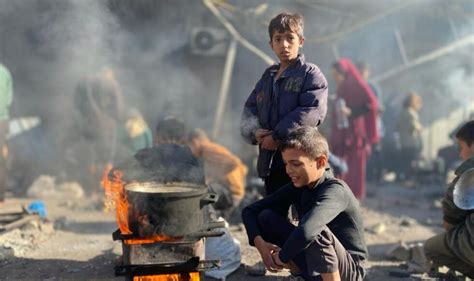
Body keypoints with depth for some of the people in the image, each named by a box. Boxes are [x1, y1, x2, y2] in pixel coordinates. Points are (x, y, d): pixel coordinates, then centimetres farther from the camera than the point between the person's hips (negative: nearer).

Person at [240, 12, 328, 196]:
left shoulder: (311, 74, -3)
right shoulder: (268, 77, 18)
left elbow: (311, 112, -17)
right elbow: (249, 109, 15)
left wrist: (277, 136, -18)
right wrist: (255, 131, -7)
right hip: (270, 161, 7)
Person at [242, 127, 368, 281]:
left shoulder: (335, 190, -26)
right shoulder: (297, 187, -2)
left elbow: (306, 230, -44)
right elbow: (250, 211, 2)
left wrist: (282, 257, -28)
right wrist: (259, 243, -17)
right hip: (313, 264, 7)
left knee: (316, 231, -37)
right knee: (265, 216, -5)